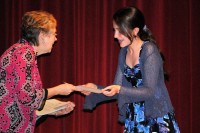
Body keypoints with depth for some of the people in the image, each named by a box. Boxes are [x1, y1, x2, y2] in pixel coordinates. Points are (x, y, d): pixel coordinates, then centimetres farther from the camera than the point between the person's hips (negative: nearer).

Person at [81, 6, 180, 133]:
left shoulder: (149, 51, -15)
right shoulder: (124, 52, 5)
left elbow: (150, 91, -20)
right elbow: (118, 89, 7)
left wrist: (120, 90, -31)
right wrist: (95, 89, -10)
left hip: (157, 120, -6)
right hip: (134, 119, 6)